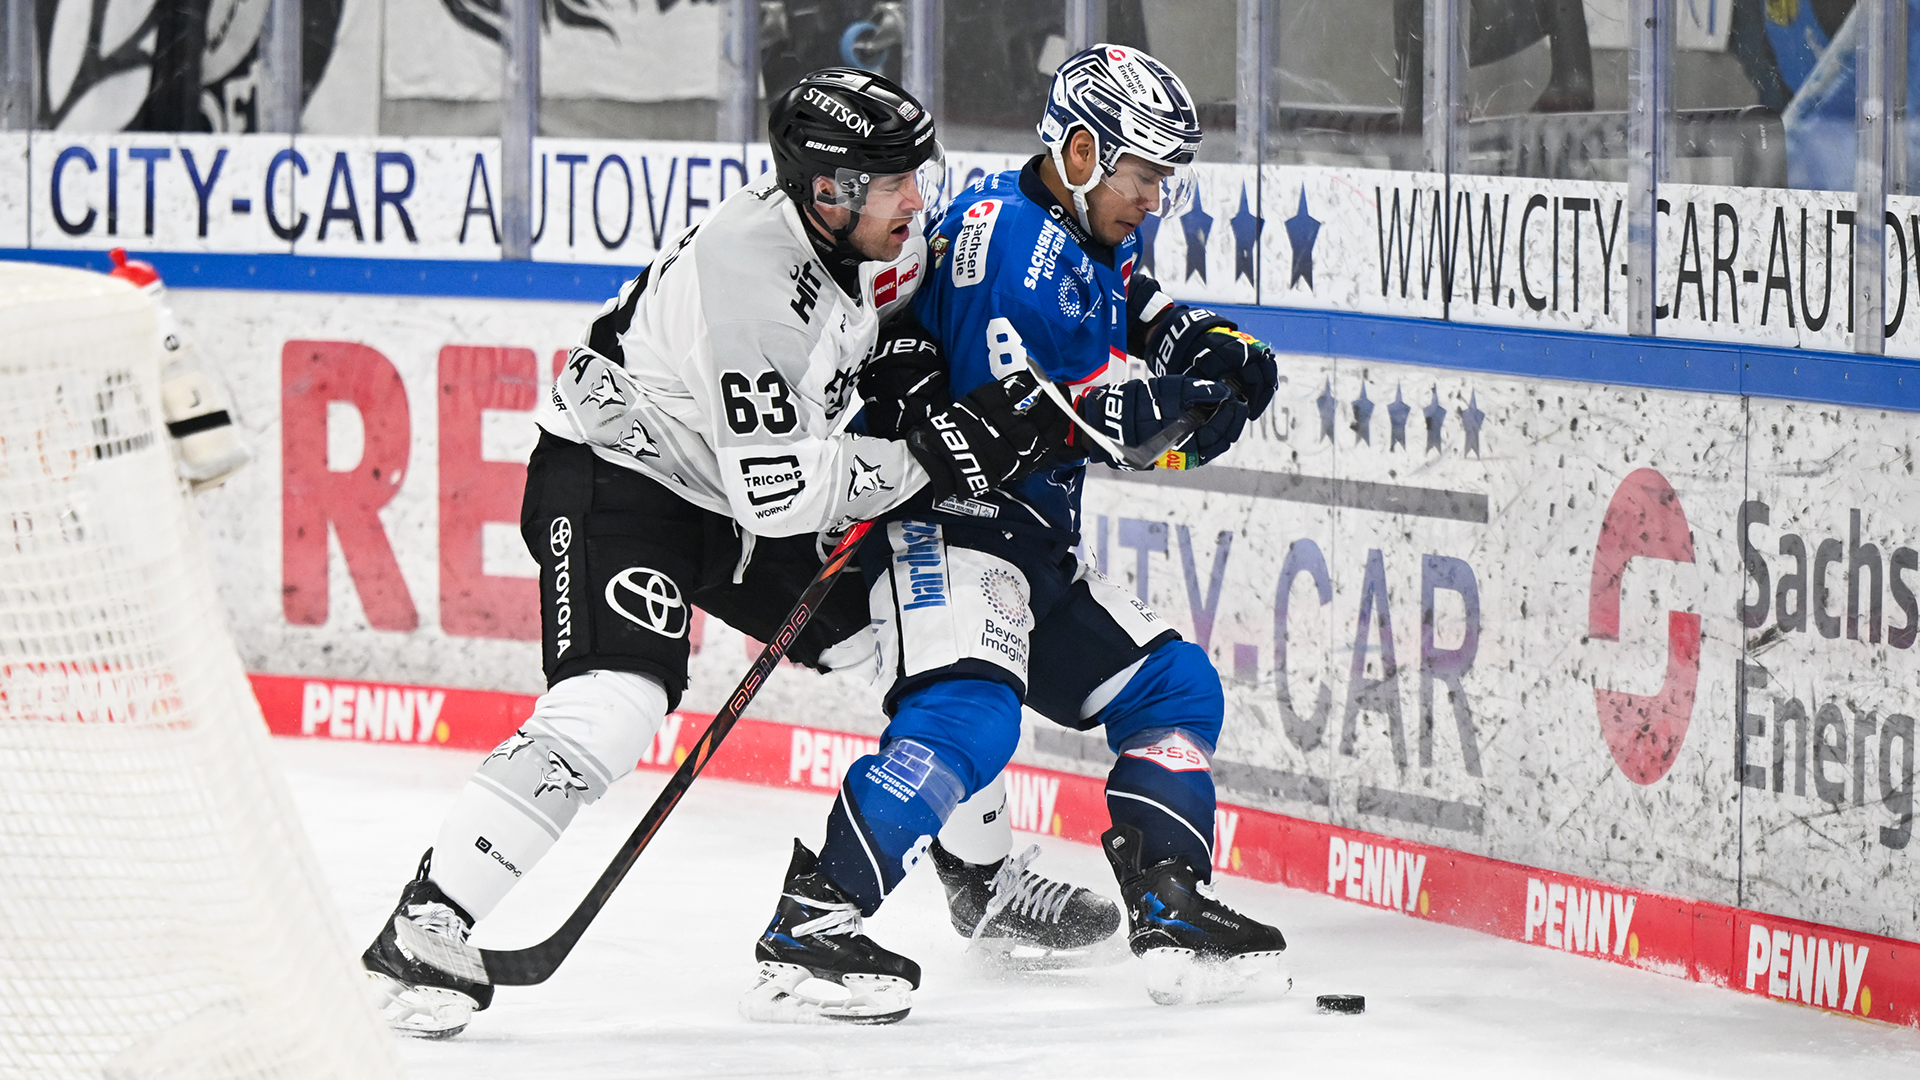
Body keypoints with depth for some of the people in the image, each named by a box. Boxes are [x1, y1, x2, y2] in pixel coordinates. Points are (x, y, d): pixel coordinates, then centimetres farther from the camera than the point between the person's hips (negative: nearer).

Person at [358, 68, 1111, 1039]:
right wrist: (933, 457, -31)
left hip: (733, 495, 9)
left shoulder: (864, 238, -5)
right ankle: (423, 929, -28)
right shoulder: (747, 274, -32)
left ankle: (981, 879, 32)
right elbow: (777, 489, -32)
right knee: (613, 703, -29)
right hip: (613, 476, -9)